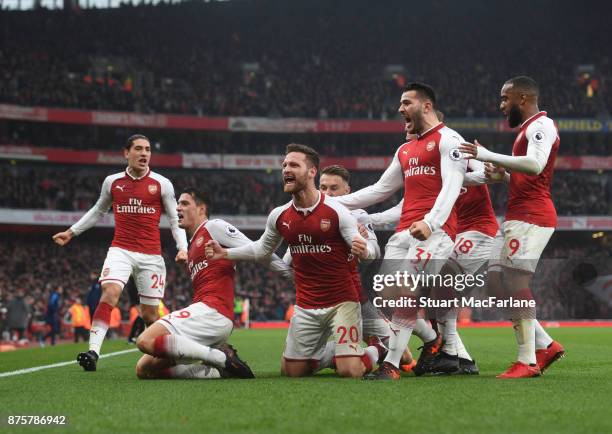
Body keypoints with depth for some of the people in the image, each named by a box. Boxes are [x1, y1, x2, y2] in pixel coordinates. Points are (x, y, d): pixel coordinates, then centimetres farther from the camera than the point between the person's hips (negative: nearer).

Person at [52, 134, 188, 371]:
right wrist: (71, 232, 25)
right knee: (110, 292, -24)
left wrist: (182, 247, -7)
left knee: (150, 313, 2)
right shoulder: (112, 182, 8)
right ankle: (93, 351, -30)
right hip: (120, 250, 0)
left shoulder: (162, 184, 2)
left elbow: (175, 220, 8)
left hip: (151, 255, 0)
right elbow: (98, 211, 26)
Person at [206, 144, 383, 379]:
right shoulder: (279, 216, 2)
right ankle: (323, 354, 34)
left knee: (348, 372, -15)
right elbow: (262, 248, 21)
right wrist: (225, 253, 12)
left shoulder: (335, 211, -13)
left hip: (341, 302, -5)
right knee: (291, 372, 3)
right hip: (305, 306, 5)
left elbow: (365, 251, -12)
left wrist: (363, 250, -36)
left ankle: (373, 352, 20)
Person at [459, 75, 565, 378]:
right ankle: (545, 346, 14)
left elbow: (535, 165, -27)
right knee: (508, 284, 10)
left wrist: (489, 156, -23)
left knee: (515, 281, -13)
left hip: (530, 217, -10)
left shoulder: (542, 126, -9)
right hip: (520, 216, 10)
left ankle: (528, 361, -12)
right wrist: (500, 174, 9)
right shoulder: (528, 129, 22)